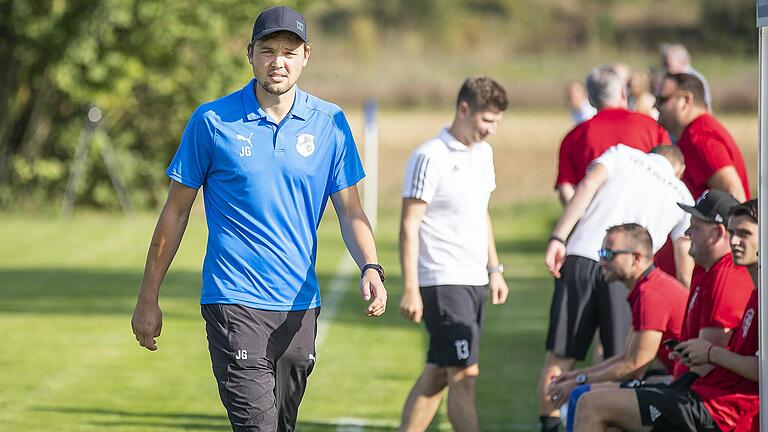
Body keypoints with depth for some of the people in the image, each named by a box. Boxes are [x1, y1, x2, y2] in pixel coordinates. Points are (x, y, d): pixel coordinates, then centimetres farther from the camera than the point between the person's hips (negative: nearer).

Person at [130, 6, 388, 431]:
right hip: (234, 303, -4)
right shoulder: (212, 121, -3)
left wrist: (370, 268, -13)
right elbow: (176, 211, 3)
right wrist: (148, 299, 4)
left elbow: (349, 210, 6)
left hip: (299, 307, 4)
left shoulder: (330, 123, 4)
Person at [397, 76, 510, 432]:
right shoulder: (430, 158, -12)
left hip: (475, 282, 8)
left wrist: (494, 269, 22)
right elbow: (409, 225, -13)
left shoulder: (483, 153, 13)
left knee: (438, 373, 10)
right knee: (465, 375, -11)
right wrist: (410, 289, -16)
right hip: (442, 282, -8)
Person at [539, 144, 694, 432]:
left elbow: (587, 186, 2)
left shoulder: (622, 154, 21)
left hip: (581, 257, 1)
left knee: (559, 357, 7)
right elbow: (684, 267, 17)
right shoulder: (682, 195, 21)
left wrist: (557, 238, -3)